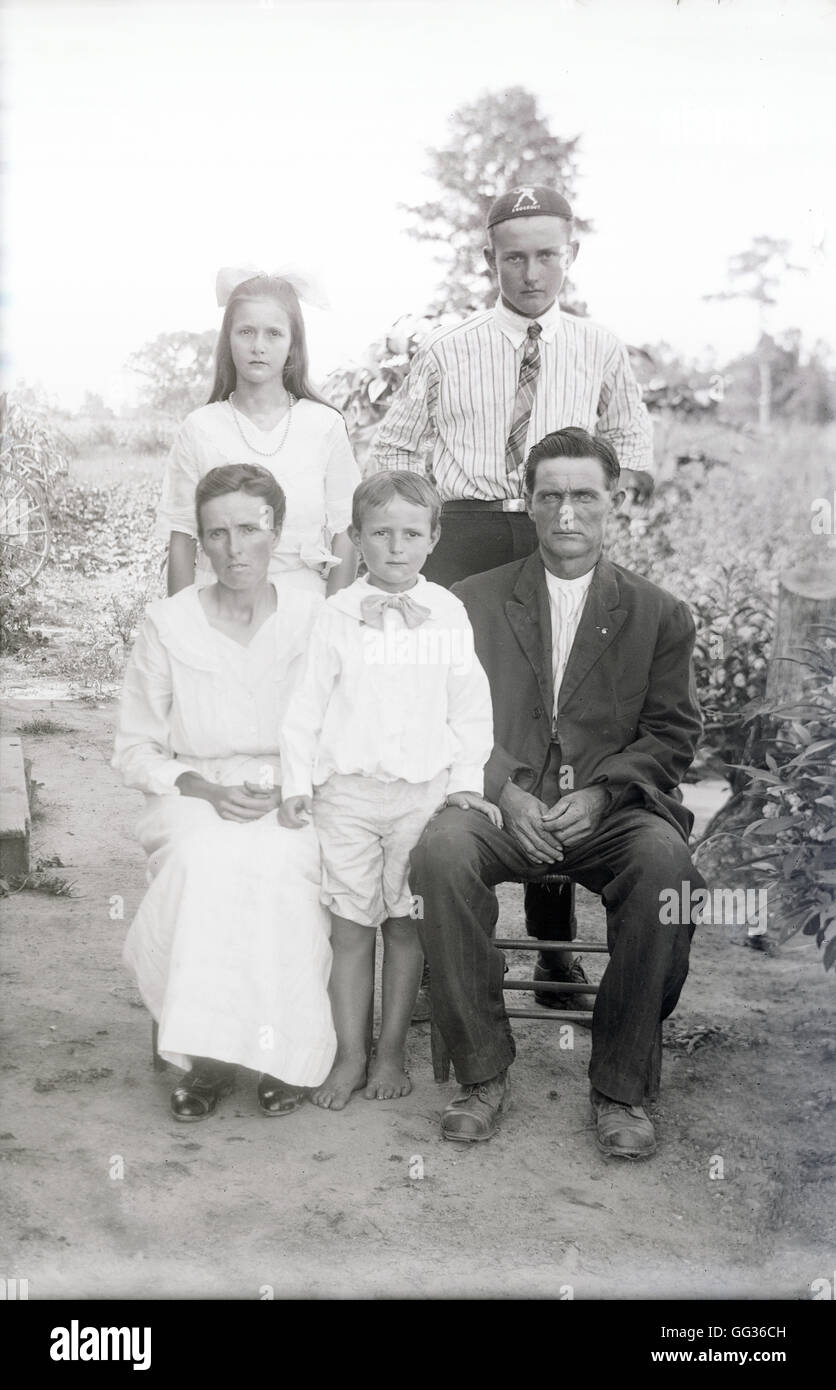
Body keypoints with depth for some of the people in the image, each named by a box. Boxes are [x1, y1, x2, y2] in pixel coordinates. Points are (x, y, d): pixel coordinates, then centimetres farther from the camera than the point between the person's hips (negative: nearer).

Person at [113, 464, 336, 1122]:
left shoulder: (316, 619, 3)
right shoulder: (168, 624, 3)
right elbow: (134, 750, 6)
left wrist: (293, 789, -12)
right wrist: (206, 790, -10)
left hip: (293, 802, 0)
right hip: (192, 798, 0)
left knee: (276, 864, -34)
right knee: (206, 861, -34)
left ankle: (288, 1052, -18)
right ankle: (209, 1053, -20)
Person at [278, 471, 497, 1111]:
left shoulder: (449, 614, 1)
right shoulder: (337, 615, 1)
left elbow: (470, 706, 5)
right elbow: (307, 703, 4)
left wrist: (466, 780, 0)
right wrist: (297, 781, -1)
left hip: (423, 790, 0)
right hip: (347, 790, 0)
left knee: (407, 924, 8)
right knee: (350, 926, 5)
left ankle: (391, 1051, 22)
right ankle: (350, 1055, 17)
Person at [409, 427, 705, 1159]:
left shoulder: (659, 613, 12)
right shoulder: (476, 601, 14)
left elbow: (672, 734, 6)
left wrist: (601, 794, -12)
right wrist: (505, 790, -12)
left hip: (613, 810, 0)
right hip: (504, 803, 1)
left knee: (665, 859, -33)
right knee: (440, 846, -32)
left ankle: (621, 1085, -18)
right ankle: (483, 1071, -18)